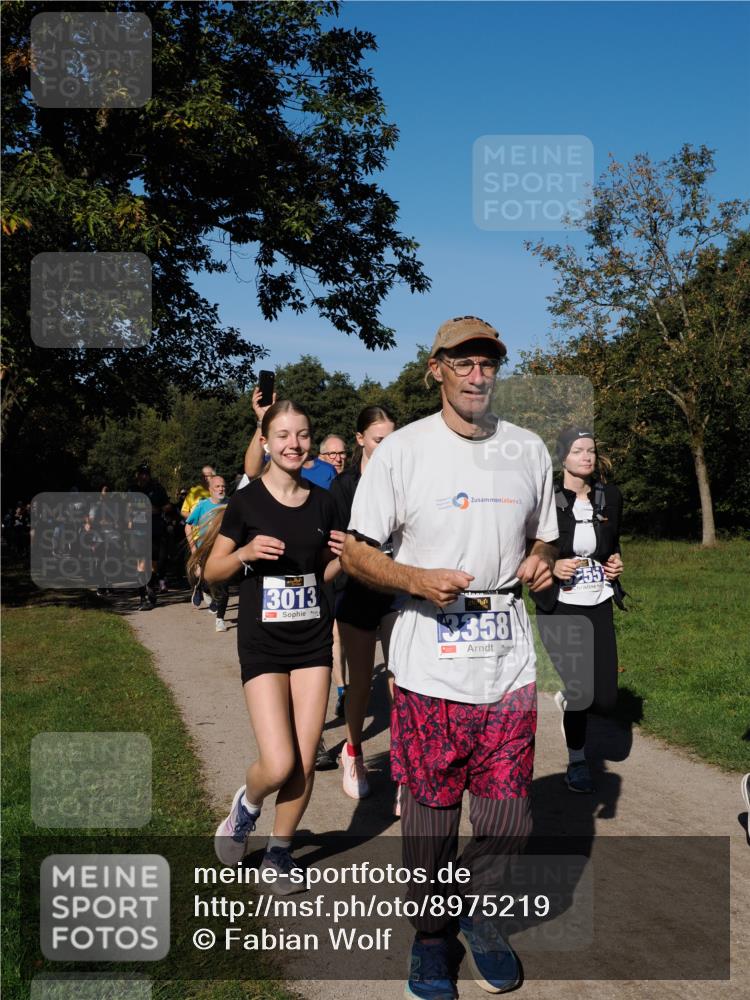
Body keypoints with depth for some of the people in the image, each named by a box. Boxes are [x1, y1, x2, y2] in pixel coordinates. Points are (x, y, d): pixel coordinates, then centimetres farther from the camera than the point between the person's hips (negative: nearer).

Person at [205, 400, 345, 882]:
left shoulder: (322, 502, 4)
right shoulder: (247, 501, -6)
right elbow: (212, 571, 0)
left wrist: (342, 557, -7)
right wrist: (246, 552, -19)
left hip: (313, 641, 4)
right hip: (263, 644, -3)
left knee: (306, 760, 4)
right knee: (279, 765, -11)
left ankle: (280, 848, 27)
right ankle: (246, 805, 24)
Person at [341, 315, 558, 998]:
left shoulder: (529, 450, 10)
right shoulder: (401, 450, -2)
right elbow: (356, 553, -1)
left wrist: (539, 566, -1)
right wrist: (417, 579, -18)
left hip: (509, 666, 3)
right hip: (430, 669, -3)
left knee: (508, 821, 7)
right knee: (430, 816, 7)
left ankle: (478, 909, 37)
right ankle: (431, 931, 33)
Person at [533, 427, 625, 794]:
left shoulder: (610, 496, 2)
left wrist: (615, 562, -1)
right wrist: (552, 566, -19)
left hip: (599, 606, 4)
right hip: (559, 609, -4)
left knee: (605, 700, 0)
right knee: (578, 692, -1)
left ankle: (567, 697, 37)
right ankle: (577, 761, 26)